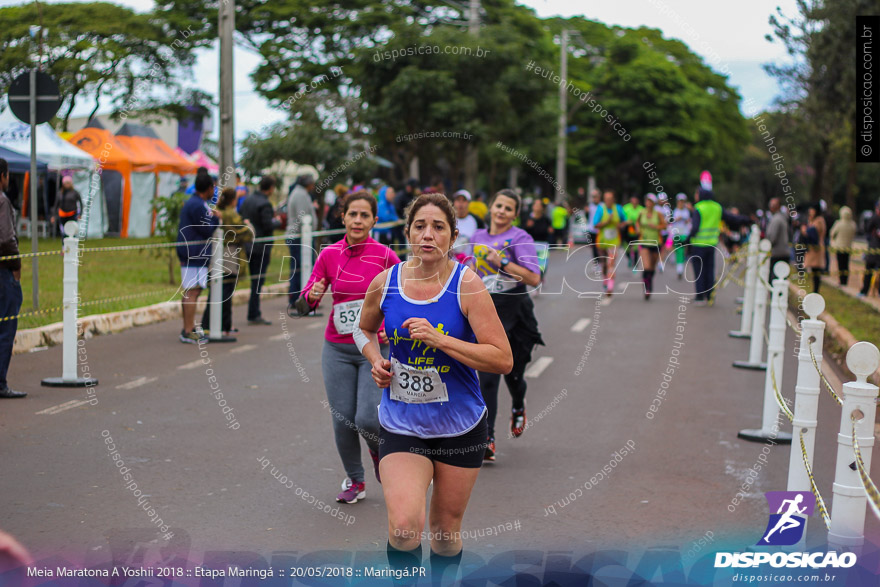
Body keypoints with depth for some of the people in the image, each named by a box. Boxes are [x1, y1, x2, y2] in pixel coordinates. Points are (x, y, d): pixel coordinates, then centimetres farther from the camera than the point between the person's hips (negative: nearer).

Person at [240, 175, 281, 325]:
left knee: (255, 279, 15)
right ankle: (253, 315, 0)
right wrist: (277, 222, 0)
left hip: (248, 244, 8)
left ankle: (255, 313, 19)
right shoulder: (265, 204, -17)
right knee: (257, 281, -2)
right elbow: (268, 226, -21)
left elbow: (243, 219, 15)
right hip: (261, 247, -8)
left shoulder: (248, 200, 9)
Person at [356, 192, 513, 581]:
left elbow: (503, 359, -16)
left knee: (446, 530, 13)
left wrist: (438, 339, -23)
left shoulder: (467, 285, -11)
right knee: (404, 526, -19)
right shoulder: (385, 282, -2)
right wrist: (376, 361, 0)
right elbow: (364, 330, 21)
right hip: (400, 426, 1)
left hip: (461, 427, -1)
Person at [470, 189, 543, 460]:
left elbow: (534, 278, -18)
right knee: (487, 378, -7)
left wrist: (502, 262, -21)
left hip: (515, 313, -3)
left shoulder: (520, 238, -6)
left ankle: (518, 408, 45)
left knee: (513, 373, 10)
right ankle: (487, 439, -5)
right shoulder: (478, 237, 10)